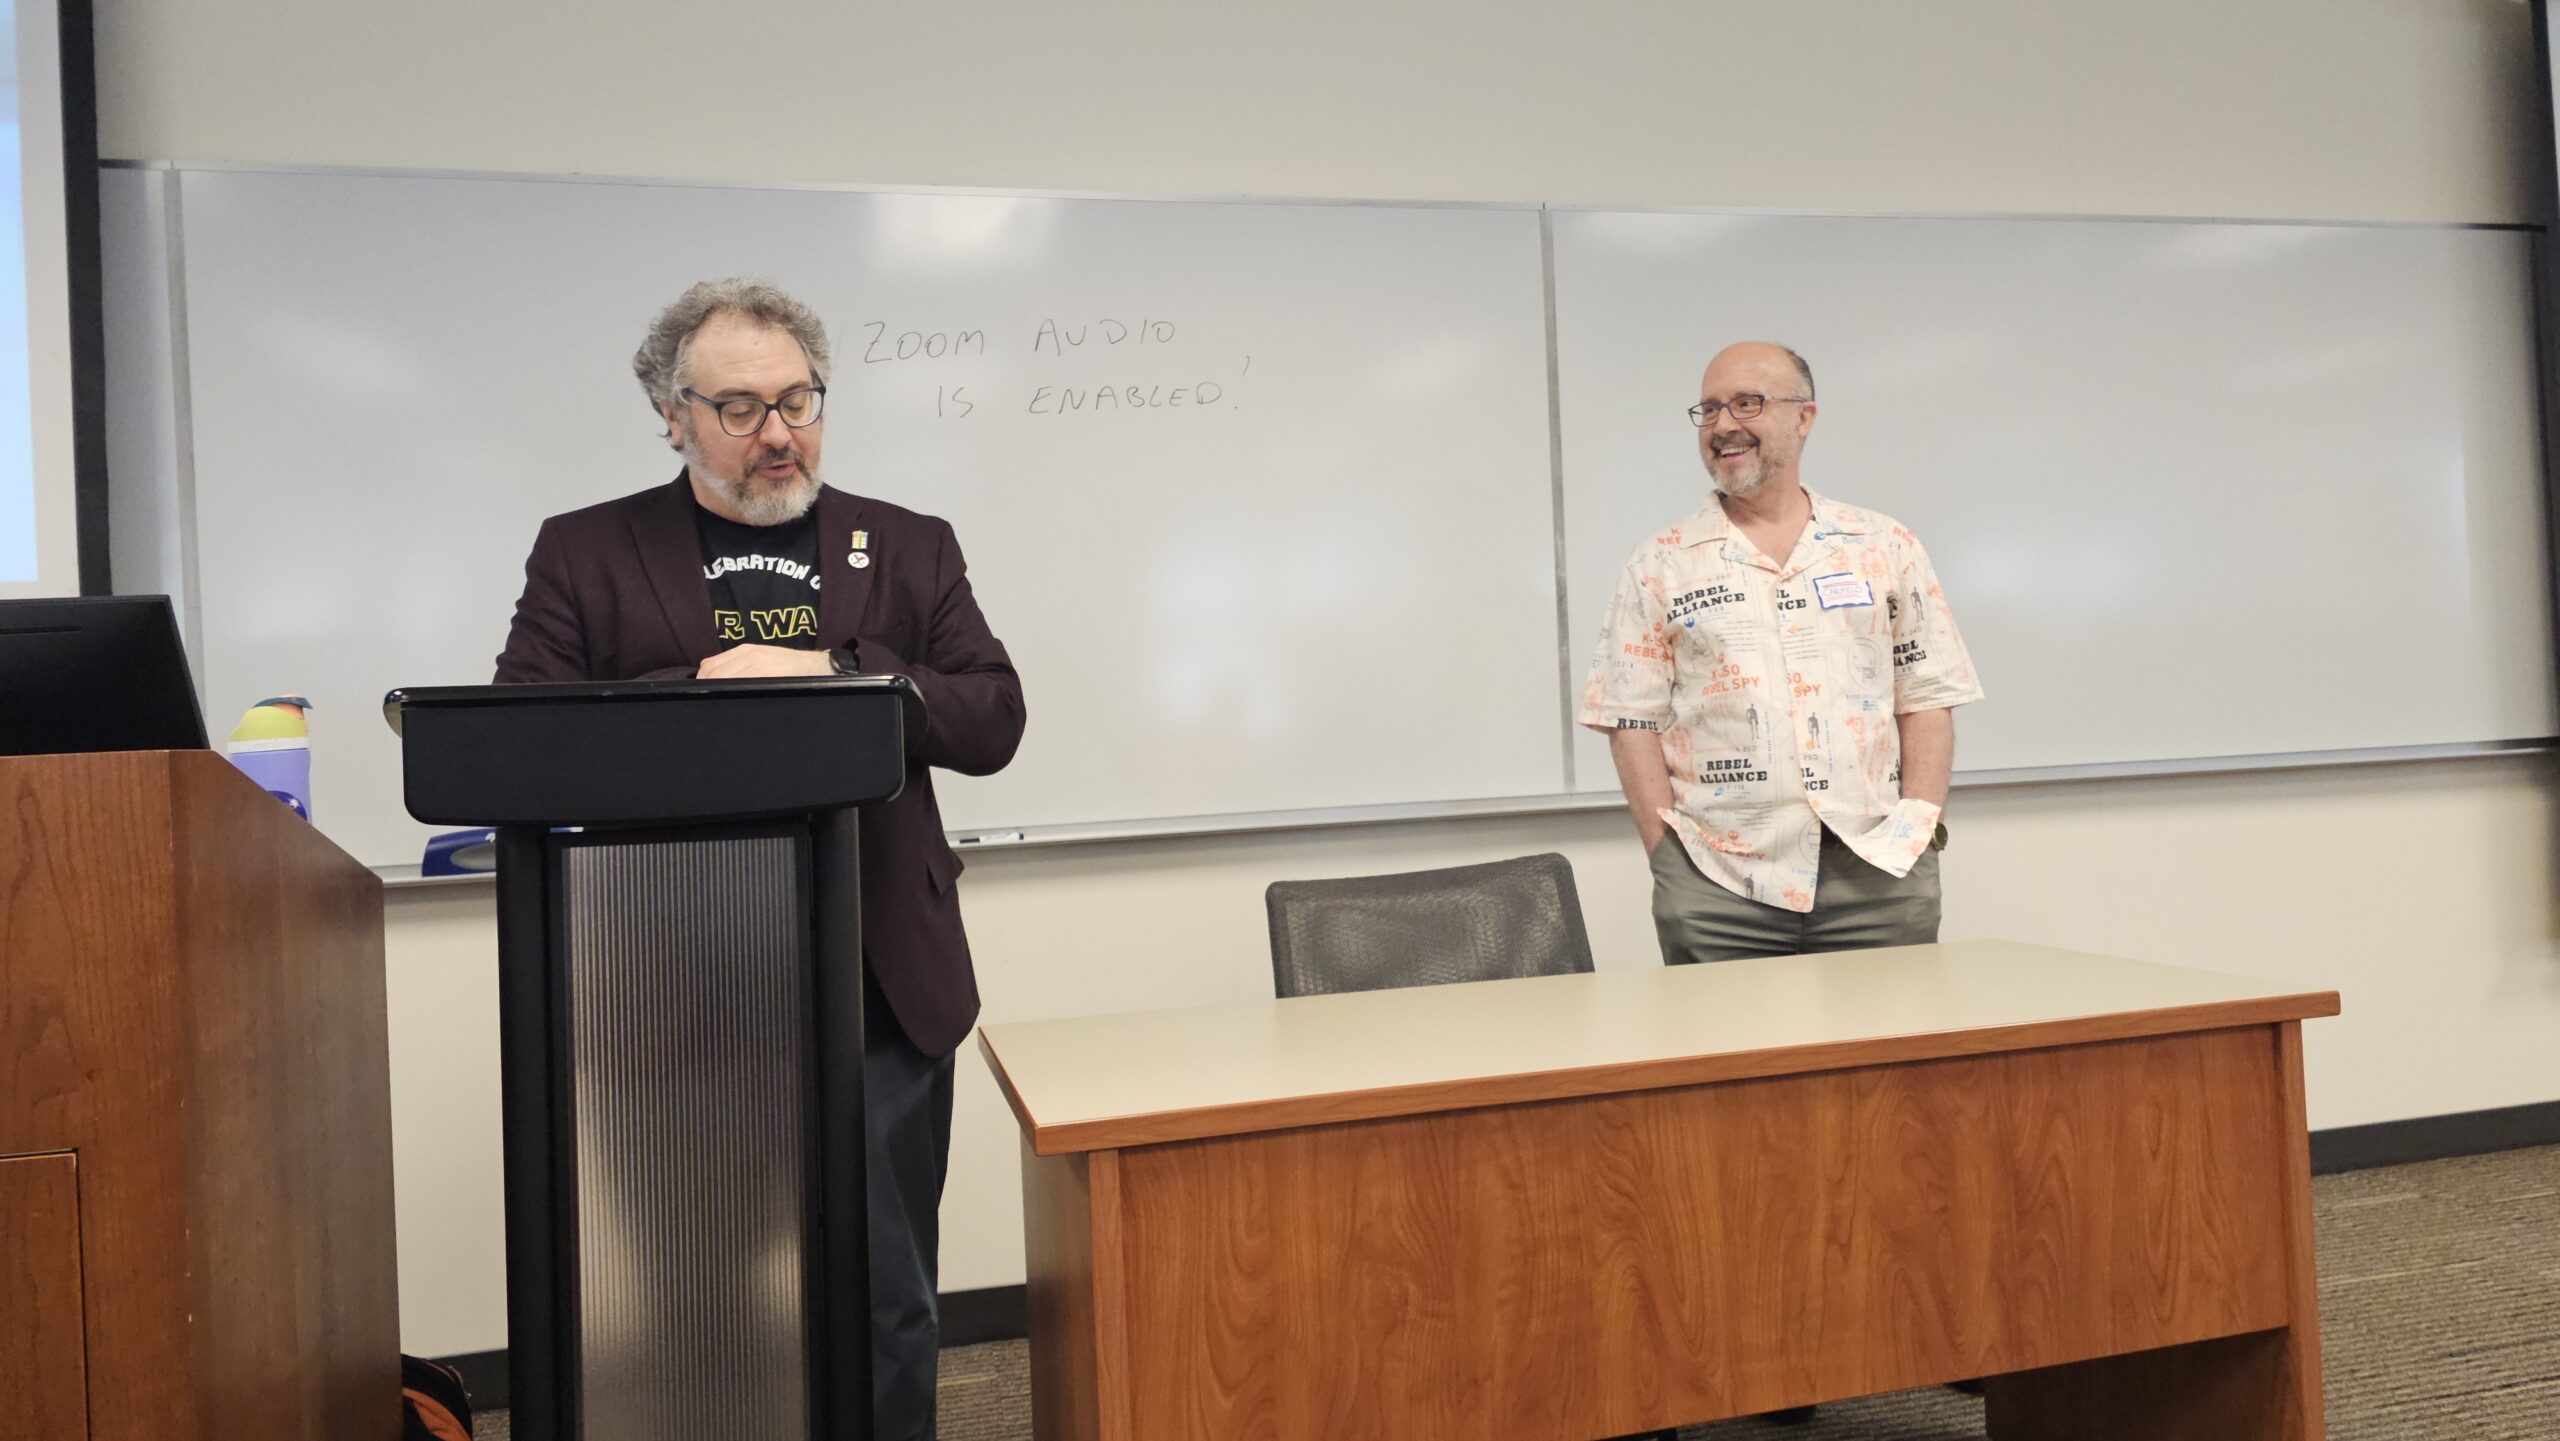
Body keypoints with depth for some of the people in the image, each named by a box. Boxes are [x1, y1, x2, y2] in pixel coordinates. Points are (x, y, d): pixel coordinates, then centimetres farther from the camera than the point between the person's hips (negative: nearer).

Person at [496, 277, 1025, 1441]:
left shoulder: (909, 549, 10)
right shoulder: (584, 555, 7)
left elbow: (994, 719, 0)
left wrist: (827, 676, -13)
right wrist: (697, 694, -17)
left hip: (878, 1000, 1)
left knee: (886, 1314, 10)